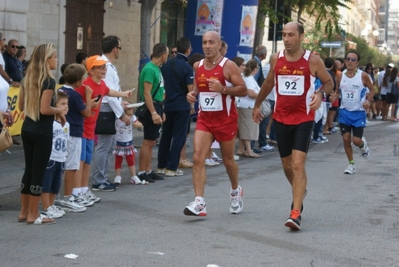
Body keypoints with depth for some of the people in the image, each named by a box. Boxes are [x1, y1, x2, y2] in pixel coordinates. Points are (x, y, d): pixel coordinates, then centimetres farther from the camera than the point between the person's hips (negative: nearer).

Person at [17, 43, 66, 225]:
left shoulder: (28, 78, 8)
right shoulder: (49, 81, -16)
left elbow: (21, 106, 13)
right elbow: (45, 109, -23)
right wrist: (59, 111, -5)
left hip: (27, 128, 8)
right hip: (42, 131, -8)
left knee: (29, 169, 14)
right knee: (38, 172, 0)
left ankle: (24, 212, 20)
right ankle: (33, 215, 5)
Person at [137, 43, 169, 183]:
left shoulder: (157, 68, 13)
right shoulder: (150, 69, -16)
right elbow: (146, 93, -21)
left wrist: (161, 111, 22)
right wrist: (153, 113, -25)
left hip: (156, 107, 10)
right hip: (151, 108, -10)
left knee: (151, 142, 12)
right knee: (148, 142, -5)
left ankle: (148, 171, 18)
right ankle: (141, 172, 0)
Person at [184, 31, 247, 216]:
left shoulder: (228, 66, -10)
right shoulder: (197, 66, 7)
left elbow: (243, 90, -12)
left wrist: (222, 89, -25)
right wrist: (192, 94, 1)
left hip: (225, 119, -4)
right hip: (204, 118, 4)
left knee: (228, 160, 12)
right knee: (198, 158, -13)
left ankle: (236, 191, 40)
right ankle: (199, 203, -17)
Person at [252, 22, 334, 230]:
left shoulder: (312, 60, -9)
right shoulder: (276, 59, 2)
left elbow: (329, 82, 3)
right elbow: (269, 82, 19)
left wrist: (320, 94, -18)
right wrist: (257, 105, 25)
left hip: (303, 119, -4)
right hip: (281, 118, 4)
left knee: (298, 164, -15)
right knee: (287, 165, 14)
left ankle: (296, 213, -16)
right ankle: (299, 192, 44)